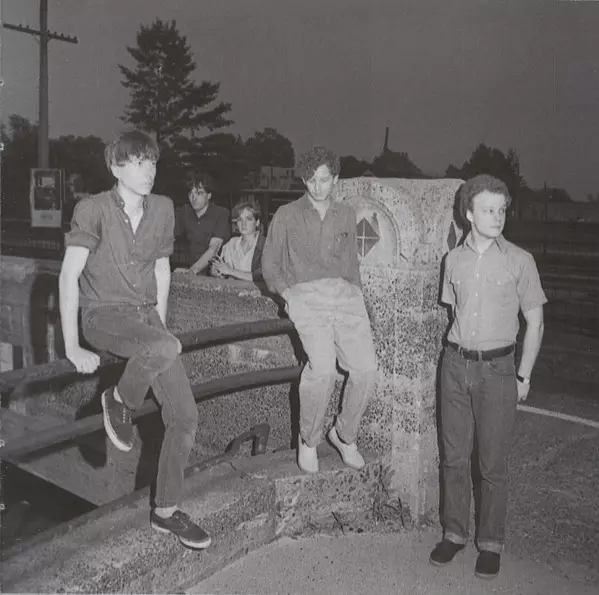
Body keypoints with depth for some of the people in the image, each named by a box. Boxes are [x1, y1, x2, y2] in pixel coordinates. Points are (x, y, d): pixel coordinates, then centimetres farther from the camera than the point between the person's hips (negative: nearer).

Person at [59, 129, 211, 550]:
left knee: (185, 415, -4)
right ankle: (120, 401, -5)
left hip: (145, 314, 5)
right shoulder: (93, 209, -10)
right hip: (103, 315, -5)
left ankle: (167, 511, 13)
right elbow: (69, 275, -14)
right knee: (168, 347, -38)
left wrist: (159, 324, 12)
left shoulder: (163, 208, 5)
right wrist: (73, 347, -20)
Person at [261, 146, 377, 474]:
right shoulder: (287, 215, 14)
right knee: (323, 366, -27)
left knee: (365, 367, -16)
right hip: (305, 294, -3)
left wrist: (356, 290, 14)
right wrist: (285, 291, 0)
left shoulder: (346, 215, 23)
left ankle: (344, 434, 9)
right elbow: (269, 262, 15)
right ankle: (308, 440, -3)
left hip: (345, 293, 4)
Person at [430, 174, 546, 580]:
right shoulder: (455, 259, 4)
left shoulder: (519, 261, -5)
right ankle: (454, 534, 26)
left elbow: (535, 321, -1)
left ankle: (491, 543, 21)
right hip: (456, 365, 3)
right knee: (454, 457, 10)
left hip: (497, 368, -3)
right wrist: (461, 356, 10)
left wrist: (523, 377, -3)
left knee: (493, 463, 5)